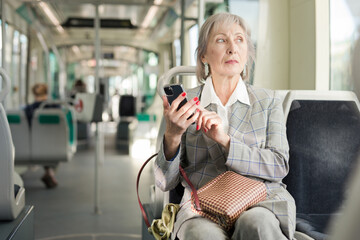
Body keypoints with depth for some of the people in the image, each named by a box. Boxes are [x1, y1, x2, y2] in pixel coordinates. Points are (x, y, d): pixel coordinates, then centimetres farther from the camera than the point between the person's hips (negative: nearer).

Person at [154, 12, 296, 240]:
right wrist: (172, 137, -17)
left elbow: (279, 166, -2)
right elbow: (166, 182, 3)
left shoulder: (268, 101, 10)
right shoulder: (185, 105, 7)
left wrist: (225, 140, -14)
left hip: (261, 199, 1)